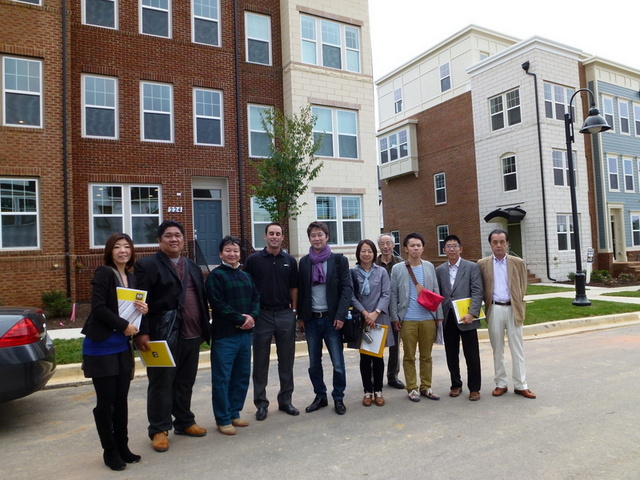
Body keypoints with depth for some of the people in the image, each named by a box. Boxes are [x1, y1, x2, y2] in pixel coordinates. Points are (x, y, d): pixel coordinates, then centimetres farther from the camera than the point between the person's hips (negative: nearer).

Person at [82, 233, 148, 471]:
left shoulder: (130, 277, 10)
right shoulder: (104, 273, -11)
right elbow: (98, 308, -18)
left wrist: (143, 309, -5)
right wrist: (124, 326, -15)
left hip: (122, 346, 6)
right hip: (101, 346, -6)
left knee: (121, 400, 11)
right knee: (105, 402, 3)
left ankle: (122, 447, 23)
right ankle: (109, 451, 18)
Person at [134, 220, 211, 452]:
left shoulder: (193, 267, 16)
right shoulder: (147, 265, -4)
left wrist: (205, 329, 13)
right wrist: (142, 333, -16)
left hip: (191, 336, 6)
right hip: (163, 336, -6)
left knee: (186, 382, 16)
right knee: (161, 384, 5)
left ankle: (184, 422, 31)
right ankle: (159, 430, 18)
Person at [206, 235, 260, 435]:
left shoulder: (246, 276, 16)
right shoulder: (215, 275, -6)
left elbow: (256, 298, 12)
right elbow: (217, 303, -14)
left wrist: (252, 316, -7)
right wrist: (240, 318, -15)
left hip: (245, 333, 7)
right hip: (224, 335, -6)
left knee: (242, 376, 13)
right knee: (222, 378, 0)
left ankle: (234, 413, 27)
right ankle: (223, 419, 13)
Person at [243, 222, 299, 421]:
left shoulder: (290, 261, 6)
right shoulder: (254, 260, -1)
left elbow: (294, 288, 11)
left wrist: (294, 310, 5)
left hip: (285, 315, 2)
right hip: (262, 315, -2)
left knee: (286, 360, 10)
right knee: (261, 361, 6)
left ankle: (285, 400, 23)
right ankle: (261, 403, 18)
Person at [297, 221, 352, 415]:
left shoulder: (339, 260, -1)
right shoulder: (304, 262, 8)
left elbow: (347, 288, -5)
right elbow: (300, 290, 10)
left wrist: (340, 316, -12)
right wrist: (301, 317, 5)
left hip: (331, 319, -3)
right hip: (311, 319, 3)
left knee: (338, 364, 0)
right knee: (314, 364, 11)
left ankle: (338, 398, 18)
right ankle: (320, 396, 27)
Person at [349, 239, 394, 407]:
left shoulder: (382, 272, 3)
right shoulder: (352, 272, 1)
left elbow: (386, 294, -3)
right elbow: (351, 296, -4)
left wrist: (375, 313, -14)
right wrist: (364, 313, -13)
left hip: (379, 318, 1)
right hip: (360, 319, 0)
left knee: (378, 356, 7)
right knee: (365, 357, 6)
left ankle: (378, 391, 18)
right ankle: (368, 391, 16)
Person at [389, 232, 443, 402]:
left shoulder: (429, 267, 7)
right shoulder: (397, 269, 0)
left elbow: (436, 292, 9)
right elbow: (393, 295, 1)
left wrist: (439, 315, 5)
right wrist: (395, 318, -4)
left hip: (428, 318, 2)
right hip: (407, 320, -2)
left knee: (426, 356, 11)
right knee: (409, 356, 6)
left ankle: (426, 387, 24)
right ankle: (412, 388, 18)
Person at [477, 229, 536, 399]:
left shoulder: (518, 263, 4)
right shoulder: (482, 264, 3)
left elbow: (522, 288, 8)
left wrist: (518, 306, 3)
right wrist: (488, 304, 0)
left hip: (513, 309, 0)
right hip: (494, 309, 0)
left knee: (517, 349, 5)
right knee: (497, 349, 9)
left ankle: (520, 385, 14)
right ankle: (500, 384, 18)